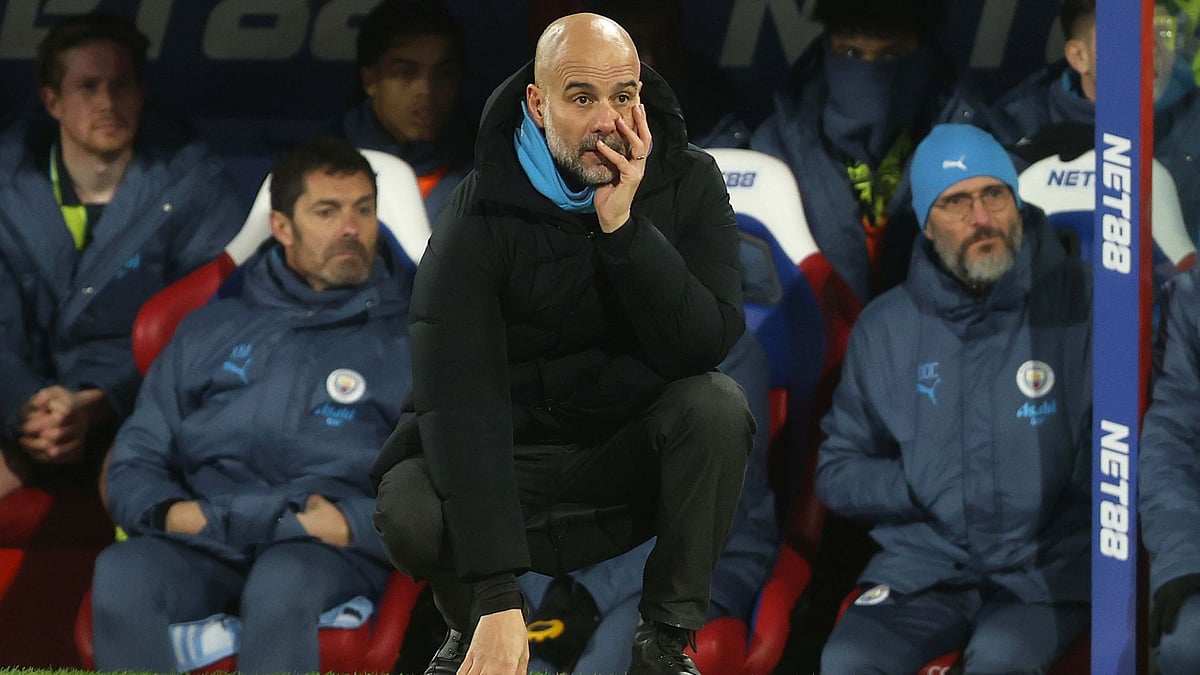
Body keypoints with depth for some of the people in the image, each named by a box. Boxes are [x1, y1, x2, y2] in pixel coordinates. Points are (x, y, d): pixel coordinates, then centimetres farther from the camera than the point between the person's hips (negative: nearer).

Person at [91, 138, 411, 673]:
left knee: (282, 582, -39)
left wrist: (354, 523, -12)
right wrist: (165, 511, -4)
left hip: (329, 550, -2)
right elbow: (135, 460, 19)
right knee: (121, 571, -32)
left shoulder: (406, 344, 15)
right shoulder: (210, 331, 23)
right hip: (203, 545, 2)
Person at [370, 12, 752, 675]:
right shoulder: (482, 216, -19)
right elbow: (460, 400, -28)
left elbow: (706, 345, -22)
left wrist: (623, 224, -32)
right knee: (410, 511, -33)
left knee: (718, 405, -30)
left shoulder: (688, 184, -10)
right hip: (514, 457, -2)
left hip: (639, 449, 2)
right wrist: (497, 602, -37)